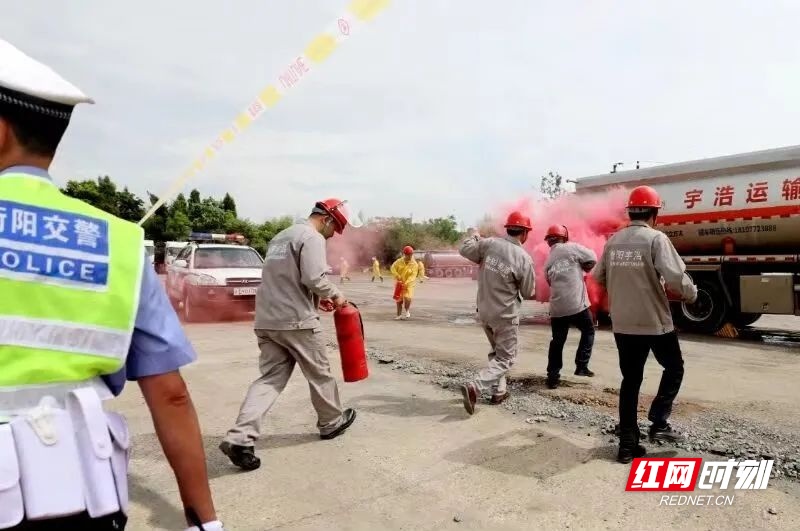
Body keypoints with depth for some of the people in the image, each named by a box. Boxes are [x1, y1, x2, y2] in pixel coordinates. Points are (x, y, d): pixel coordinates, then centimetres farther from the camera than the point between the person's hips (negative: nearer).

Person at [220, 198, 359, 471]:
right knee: (319, 374, 11)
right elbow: (314, 278, -21)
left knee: (270, 379, 6)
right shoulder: (312, 238, -9)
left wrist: (317, 298, 21)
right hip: (297, 321, -8)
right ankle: (331, 423, 29)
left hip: (267, 320, 8)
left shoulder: (281, 236, 20)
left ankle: (240, 438, -6)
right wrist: (335, 295, -3)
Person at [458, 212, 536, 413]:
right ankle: (475, 387, -13)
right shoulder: (524, 258, -18)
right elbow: (528, 293, -7)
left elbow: (464, 250, 5)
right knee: (505, 358, 5)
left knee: (496, 352, 25)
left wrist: (473, 236, 23)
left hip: (484, 311, 6)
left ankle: (498, 391, 29)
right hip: (505, 315, -6)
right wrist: (535, 294, 17)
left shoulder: (489, 244, -9)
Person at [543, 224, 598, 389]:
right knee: (588, 331, 18)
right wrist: (581, 269, 16)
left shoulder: (548, 261, 15)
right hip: (576, 303, -5)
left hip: (557, 307, 5)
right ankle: (581, 366, 15)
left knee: (557, 341, 12)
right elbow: (592, 259, -1)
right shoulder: (572, 248, -2)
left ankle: (552, 376, 11)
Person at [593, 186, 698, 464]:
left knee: (630, 380, 12)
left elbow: (599, 277, 12)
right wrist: (691, 293, -1)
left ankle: (627, 445, 14)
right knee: (674, 368, 21)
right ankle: (659, 423, 13)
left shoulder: (613, 241, 4)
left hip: (622, 323, 5)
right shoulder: (656, 238, -13)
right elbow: (675, 277, -22)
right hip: (654, 321, -5)